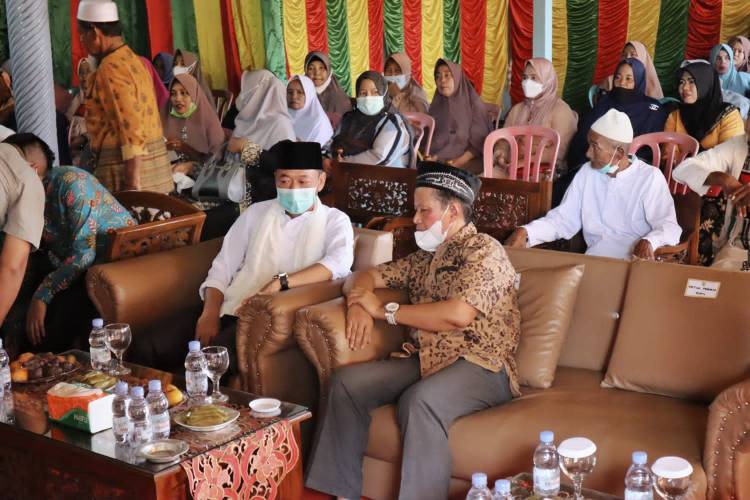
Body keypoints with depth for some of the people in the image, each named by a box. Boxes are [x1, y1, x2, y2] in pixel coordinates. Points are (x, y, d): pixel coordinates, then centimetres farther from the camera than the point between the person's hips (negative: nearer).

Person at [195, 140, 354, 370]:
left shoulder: (335, 220, 6)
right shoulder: (256, 212, 16)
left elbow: (339, 263, -16)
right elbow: (223, 267, 14)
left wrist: (280, 283, -26)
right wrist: (210, 315, -4)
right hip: (233, 310, 4)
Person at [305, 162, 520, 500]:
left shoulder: (485, 251, -4)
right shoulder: (426, 257, 20)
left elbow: (458, 314, -19)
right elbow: (365, 277, 25)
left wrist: (384, 311, -10)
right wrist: (358, 304, -2)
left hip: (481, 365, -7)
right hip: (425, 358, 7)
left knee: (420, 399, -37)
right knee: (347, 381, -13)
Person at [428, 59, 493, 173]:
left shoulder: (474, 104, -1)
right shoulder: (436, 105, 13)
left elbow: (480, 140, -6)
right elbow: (429, 137, 12)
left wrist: (459, 162, -17)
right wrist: (429, 158, -8)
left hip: (467, 162, -3)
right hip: (436, 161, 4)